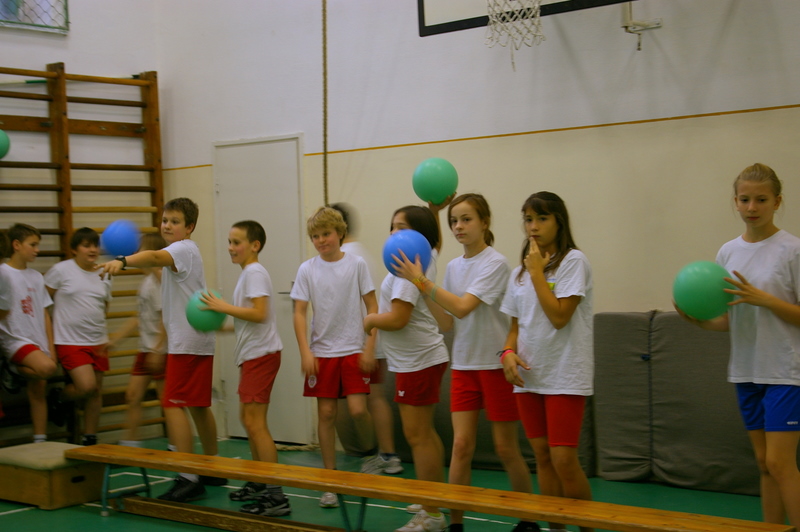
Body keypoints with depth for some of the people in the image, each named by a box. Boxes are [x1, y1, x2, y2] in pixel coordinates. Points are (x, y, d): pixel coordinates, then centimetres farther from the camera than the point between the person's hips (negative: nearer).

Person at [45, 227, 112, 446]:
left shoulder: (103, 276, 10)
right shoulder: (61, 270, -6)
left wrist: (106, 338, 15)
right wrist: (47, 336, -2)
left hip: (97, 343, 5)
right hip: (70, 342, -5)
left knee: (96, 392, 6)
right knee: (87, 386, -17)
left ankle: (90, 440, 18)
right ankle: (59, 397, 15)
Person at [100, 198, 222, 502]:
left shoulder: (184, 249, -13)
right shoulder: (177, 254, 18)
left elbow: (155, 257, -34)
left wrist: (122, 261, -51)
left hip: (187, 341, -11)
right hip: (198, 340, 11)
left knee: (173, 404, -14)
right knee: (198, 405, 18)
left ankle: (188, 478, -17)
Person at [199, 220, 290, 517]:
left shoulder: (254, 272, -13)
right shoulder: (247, 273, 17)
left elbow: (259, 313, -24)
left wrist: (223, 307, -18)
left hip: (261, 353, -11)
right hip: (251, 355, 11)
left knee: (255, 423, -13)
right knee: (248, 418, 19)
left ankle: (275, 497, -14)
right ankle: (260, 484, 30)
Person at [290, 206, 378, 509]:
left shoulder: (356, 264, -3)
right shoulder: (307, 270, 0)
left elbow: (372, 307, 0)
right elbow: (300, 312, 0)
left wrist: (369, 348, -6)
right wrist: (305, 352, -9)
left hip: (353, 349, -1)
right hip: (322, 351, 2)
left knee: (358, 410, -11)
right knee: (326, 413, 3)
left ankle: (371, 454, 19)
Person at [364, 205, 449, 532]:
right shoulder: (427, 257, 9)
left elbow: (397, 319, -24)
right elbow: (435, 241, 34)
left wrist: (371, 320, -6)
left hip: (417, 360, -10)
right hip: (423, 357, 11)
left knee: (418, 435, -7)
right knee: (426, 433, 17)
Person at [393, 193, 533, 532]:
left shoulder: (495, 263, -12)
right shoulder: (453, 267, 8)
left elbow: (463, 307, -23)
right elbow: (446, 323, 5)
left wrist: (420, 281, -22)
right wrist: (422, 287, -6)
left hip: (497, 364, -5)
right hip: (464, 364, 5)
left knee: (506, 449, 3)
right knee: (461, 444, 0)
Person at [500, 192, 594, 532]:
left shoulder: (573, 261, -7)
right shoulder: (519, 272, 13)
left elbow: (559, 316, -16)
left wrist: (537, 271, -12)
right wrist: (508, 352, -3)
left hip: (565, 377, -6)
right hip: (528, 376, 6)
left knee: (563, 460, -10)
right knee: (542, 458, 8)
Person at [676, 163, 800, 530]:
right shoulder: (727, 252, 7)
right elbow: (729, 321, 10)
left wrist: (763, 298, -23)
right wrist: (697, 320, -9)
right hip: (747, 371, 6)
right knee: (764, 462, 11)